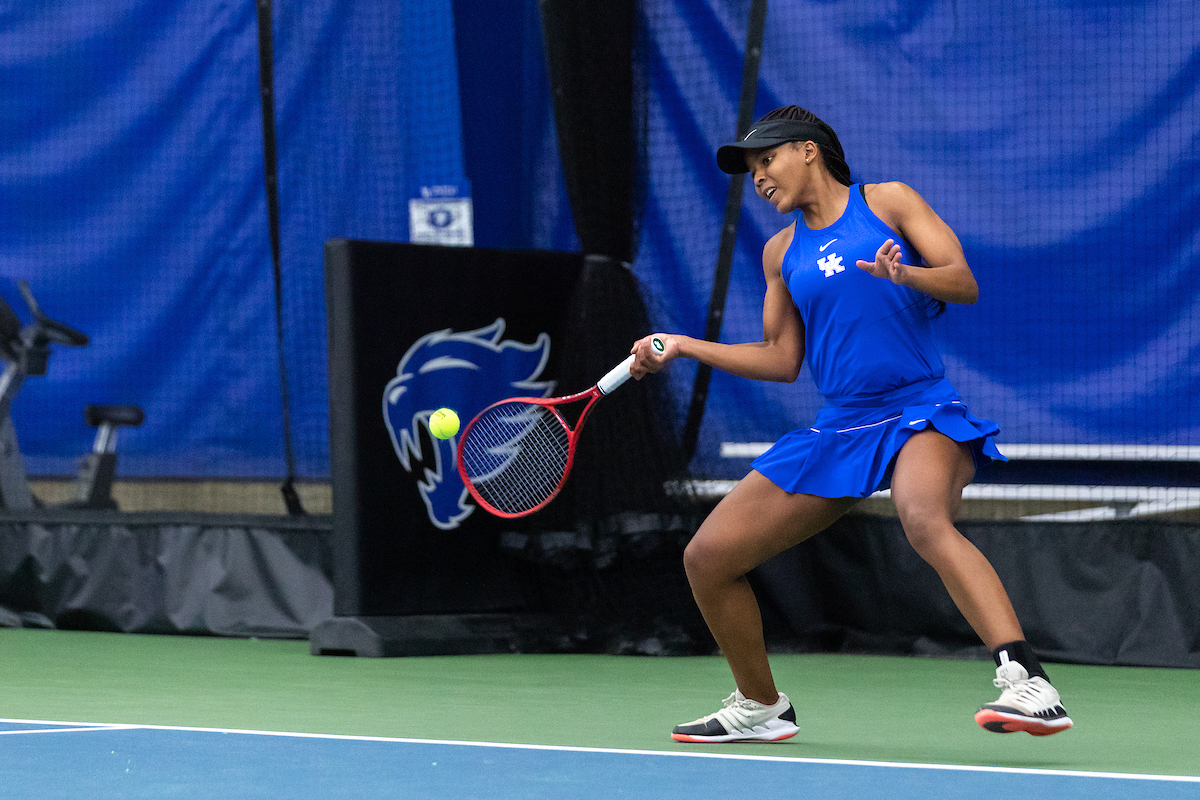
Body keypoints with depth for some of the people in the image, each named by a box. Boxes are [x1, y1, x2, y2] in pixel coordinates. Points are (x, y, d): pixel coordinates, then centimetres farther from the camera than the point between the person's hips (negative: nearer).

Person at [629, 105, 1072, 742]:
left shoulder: (888, 202, 4)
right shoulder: (782, 252, 17)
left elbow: (965, 283, -5)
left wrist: (906, 273, -25)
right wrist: (683, 347, 13)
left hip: (921, 412, -6)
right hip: (838, 429, 6)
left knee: (927, 522, -39)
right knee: (707, 558, 2)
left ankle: (1029, 685, -50)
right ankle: (760, 708, 23)